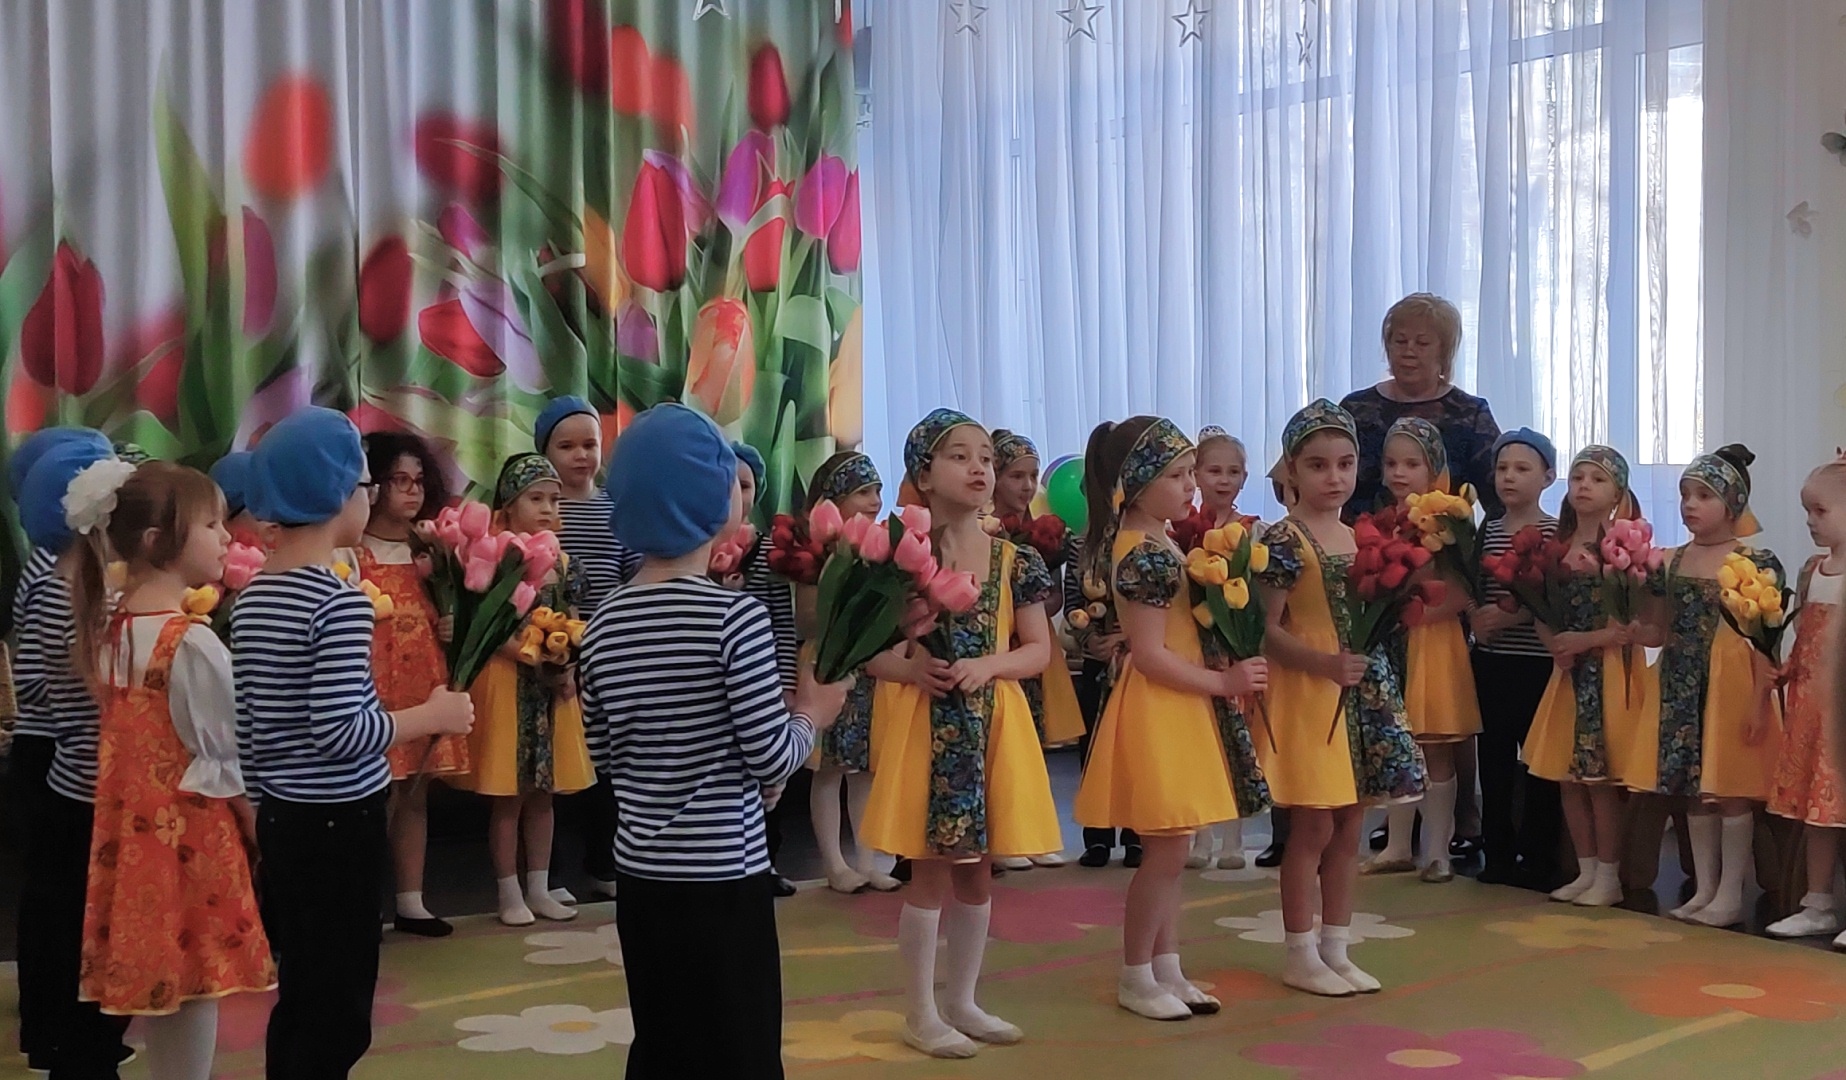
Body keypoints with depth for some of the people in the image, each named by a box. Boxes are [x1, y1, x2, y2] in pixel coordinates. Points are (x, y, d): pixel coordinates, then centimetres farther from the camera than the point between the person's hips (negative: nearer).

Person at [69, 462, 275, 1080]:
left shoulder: (110, 625, 4)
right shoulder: (194, 642, -19)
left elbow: (144, 737, 11)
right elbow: (226, 760, -15)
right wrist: (261, 832, -4)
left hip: (134, 830, 8)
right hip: (188, 833, -8)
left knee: (153, 983, 16)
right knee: (191, 994, 2)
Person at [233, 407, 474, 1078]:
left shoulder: (250, 598, 7)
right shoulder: (339, 601, -18)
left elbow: (246, 731, 11)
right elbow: (340, 732, -24)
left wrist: (260, 808, 21)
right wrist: (435, 715, -12)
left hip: (280, 818, 8)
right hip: (338, 823, -8)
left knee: (298, 997, 17)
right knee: (336, 1009, 1)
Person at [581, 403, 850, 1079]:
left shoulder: (605, 623, 2)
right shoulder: (735, 615, -15)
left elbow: (609, 762, 10)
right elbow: (771, 760, -14)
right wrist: (813, 713, 4)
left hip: (641, 872, 6)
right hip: (722, 879, -6)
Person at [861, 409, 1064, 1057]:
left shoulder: (1012, 560, 2)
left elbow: (1039, 649, 5)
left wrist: (988, 665, -13)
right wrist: (911, 669, -20)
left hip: (991, 724, 4)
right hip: (923, 723, -4)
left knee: (976, 870, 12)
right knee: (931, 871, 0)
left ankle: (962, 1000, 26)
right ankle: (921, 1013, 13)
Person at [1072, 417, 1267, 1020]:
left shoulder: (1149, 542, 12)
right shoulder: (1149, 555, -20)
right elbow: (1150, 655, -22)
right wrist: (1224, 682, -15)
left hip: (1176, 711, 10)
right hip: (1156, 710, -10)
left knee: (1169, 851, 14)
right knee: (1167, 851, -3)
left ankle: (1166, 970, 22)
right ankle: (1135, 979, 8)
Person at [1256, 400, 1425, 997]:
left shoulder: (1363, 538, 12)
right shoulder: (1285, 539, -10)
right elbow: (1267, 629, -15)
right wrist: (1323, 663, -28)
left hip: (1366, 692, 7)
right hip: (1307, 695, -7)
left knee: (1349, 828, 11)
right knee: (1313, 827, -2)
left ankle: (1336, 950, 21)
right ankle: (1301, 955, 10)